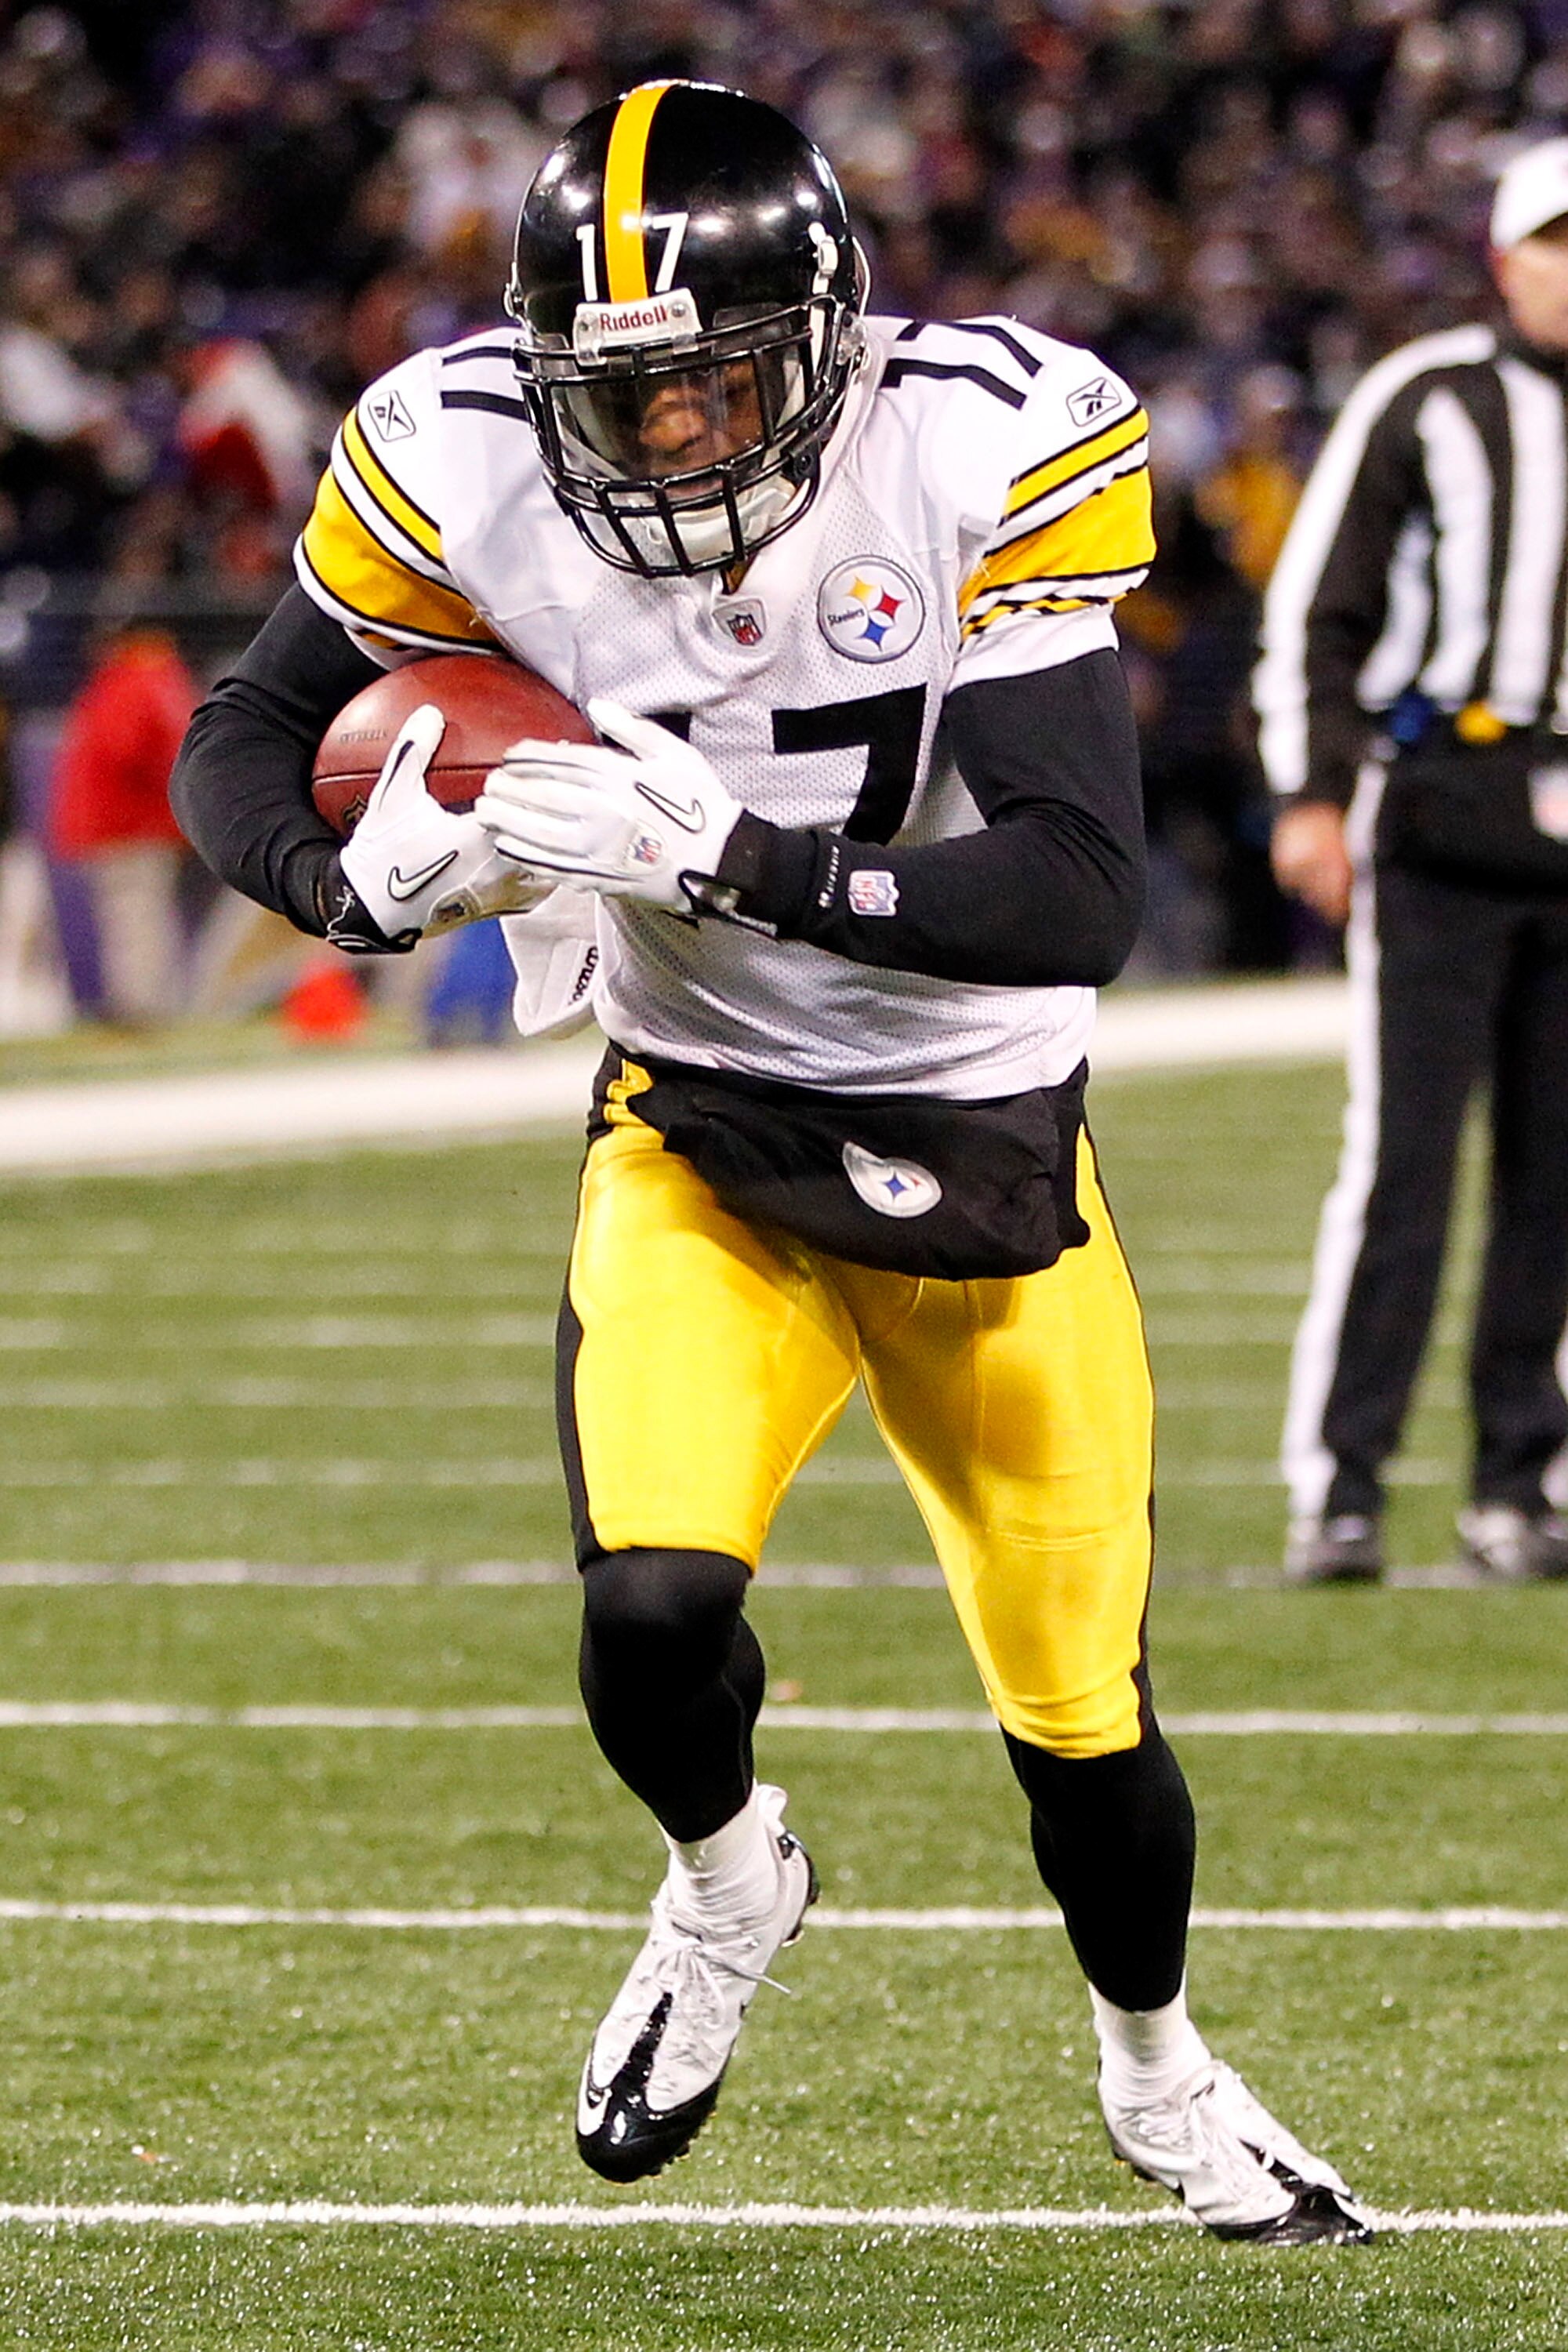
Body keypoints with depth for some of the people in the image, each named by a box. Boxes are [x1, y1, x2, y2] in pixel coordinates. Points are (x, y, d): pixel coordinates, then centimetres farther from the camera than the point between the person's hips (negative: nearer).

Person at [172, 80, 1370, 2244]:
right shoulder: (474, 470, -15)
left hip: (988, 1165, -1)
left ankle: (1156, 2073, 39)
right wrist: (369, 880, -22)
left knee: (1081, 1715, 7)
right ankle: (724, 1885, 13)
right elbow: (242, 747, 0)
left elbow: (1081, 902, -27)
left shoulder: (980, 453, -22)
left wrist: (732, 854, -36)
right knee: (654, 1610, -23)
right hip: (700, 1147, 1)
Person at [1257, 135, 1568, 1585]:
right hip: (1443, 813, -4)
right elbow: (1317, 610, 2)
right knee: (1401, 1152, -9)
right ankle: (1337, 1489, -7)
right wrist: (1313, 795, -7)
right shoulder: (1424, 404, 1)